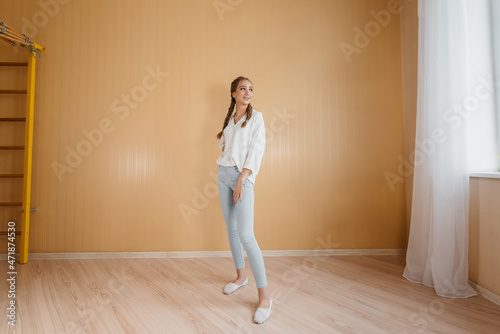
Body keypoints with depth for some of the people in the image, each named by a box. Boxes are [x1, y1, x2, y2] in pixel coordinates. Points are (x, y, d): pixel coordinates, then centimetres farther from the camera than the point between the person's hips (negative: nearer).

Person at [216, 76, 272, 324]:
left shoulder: (256, 117, 0)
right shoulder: (229, 119, 16)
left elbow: (256, 150, -9)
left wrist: (242, 179, -17)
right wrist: (223, 142, 5)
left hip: (242, 176, -6)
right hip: (224, 173, 6)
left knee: (246, 234, -15)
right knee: (231, 229, 10)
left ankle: (264, 296, -6)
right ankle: (241, 276, 27)